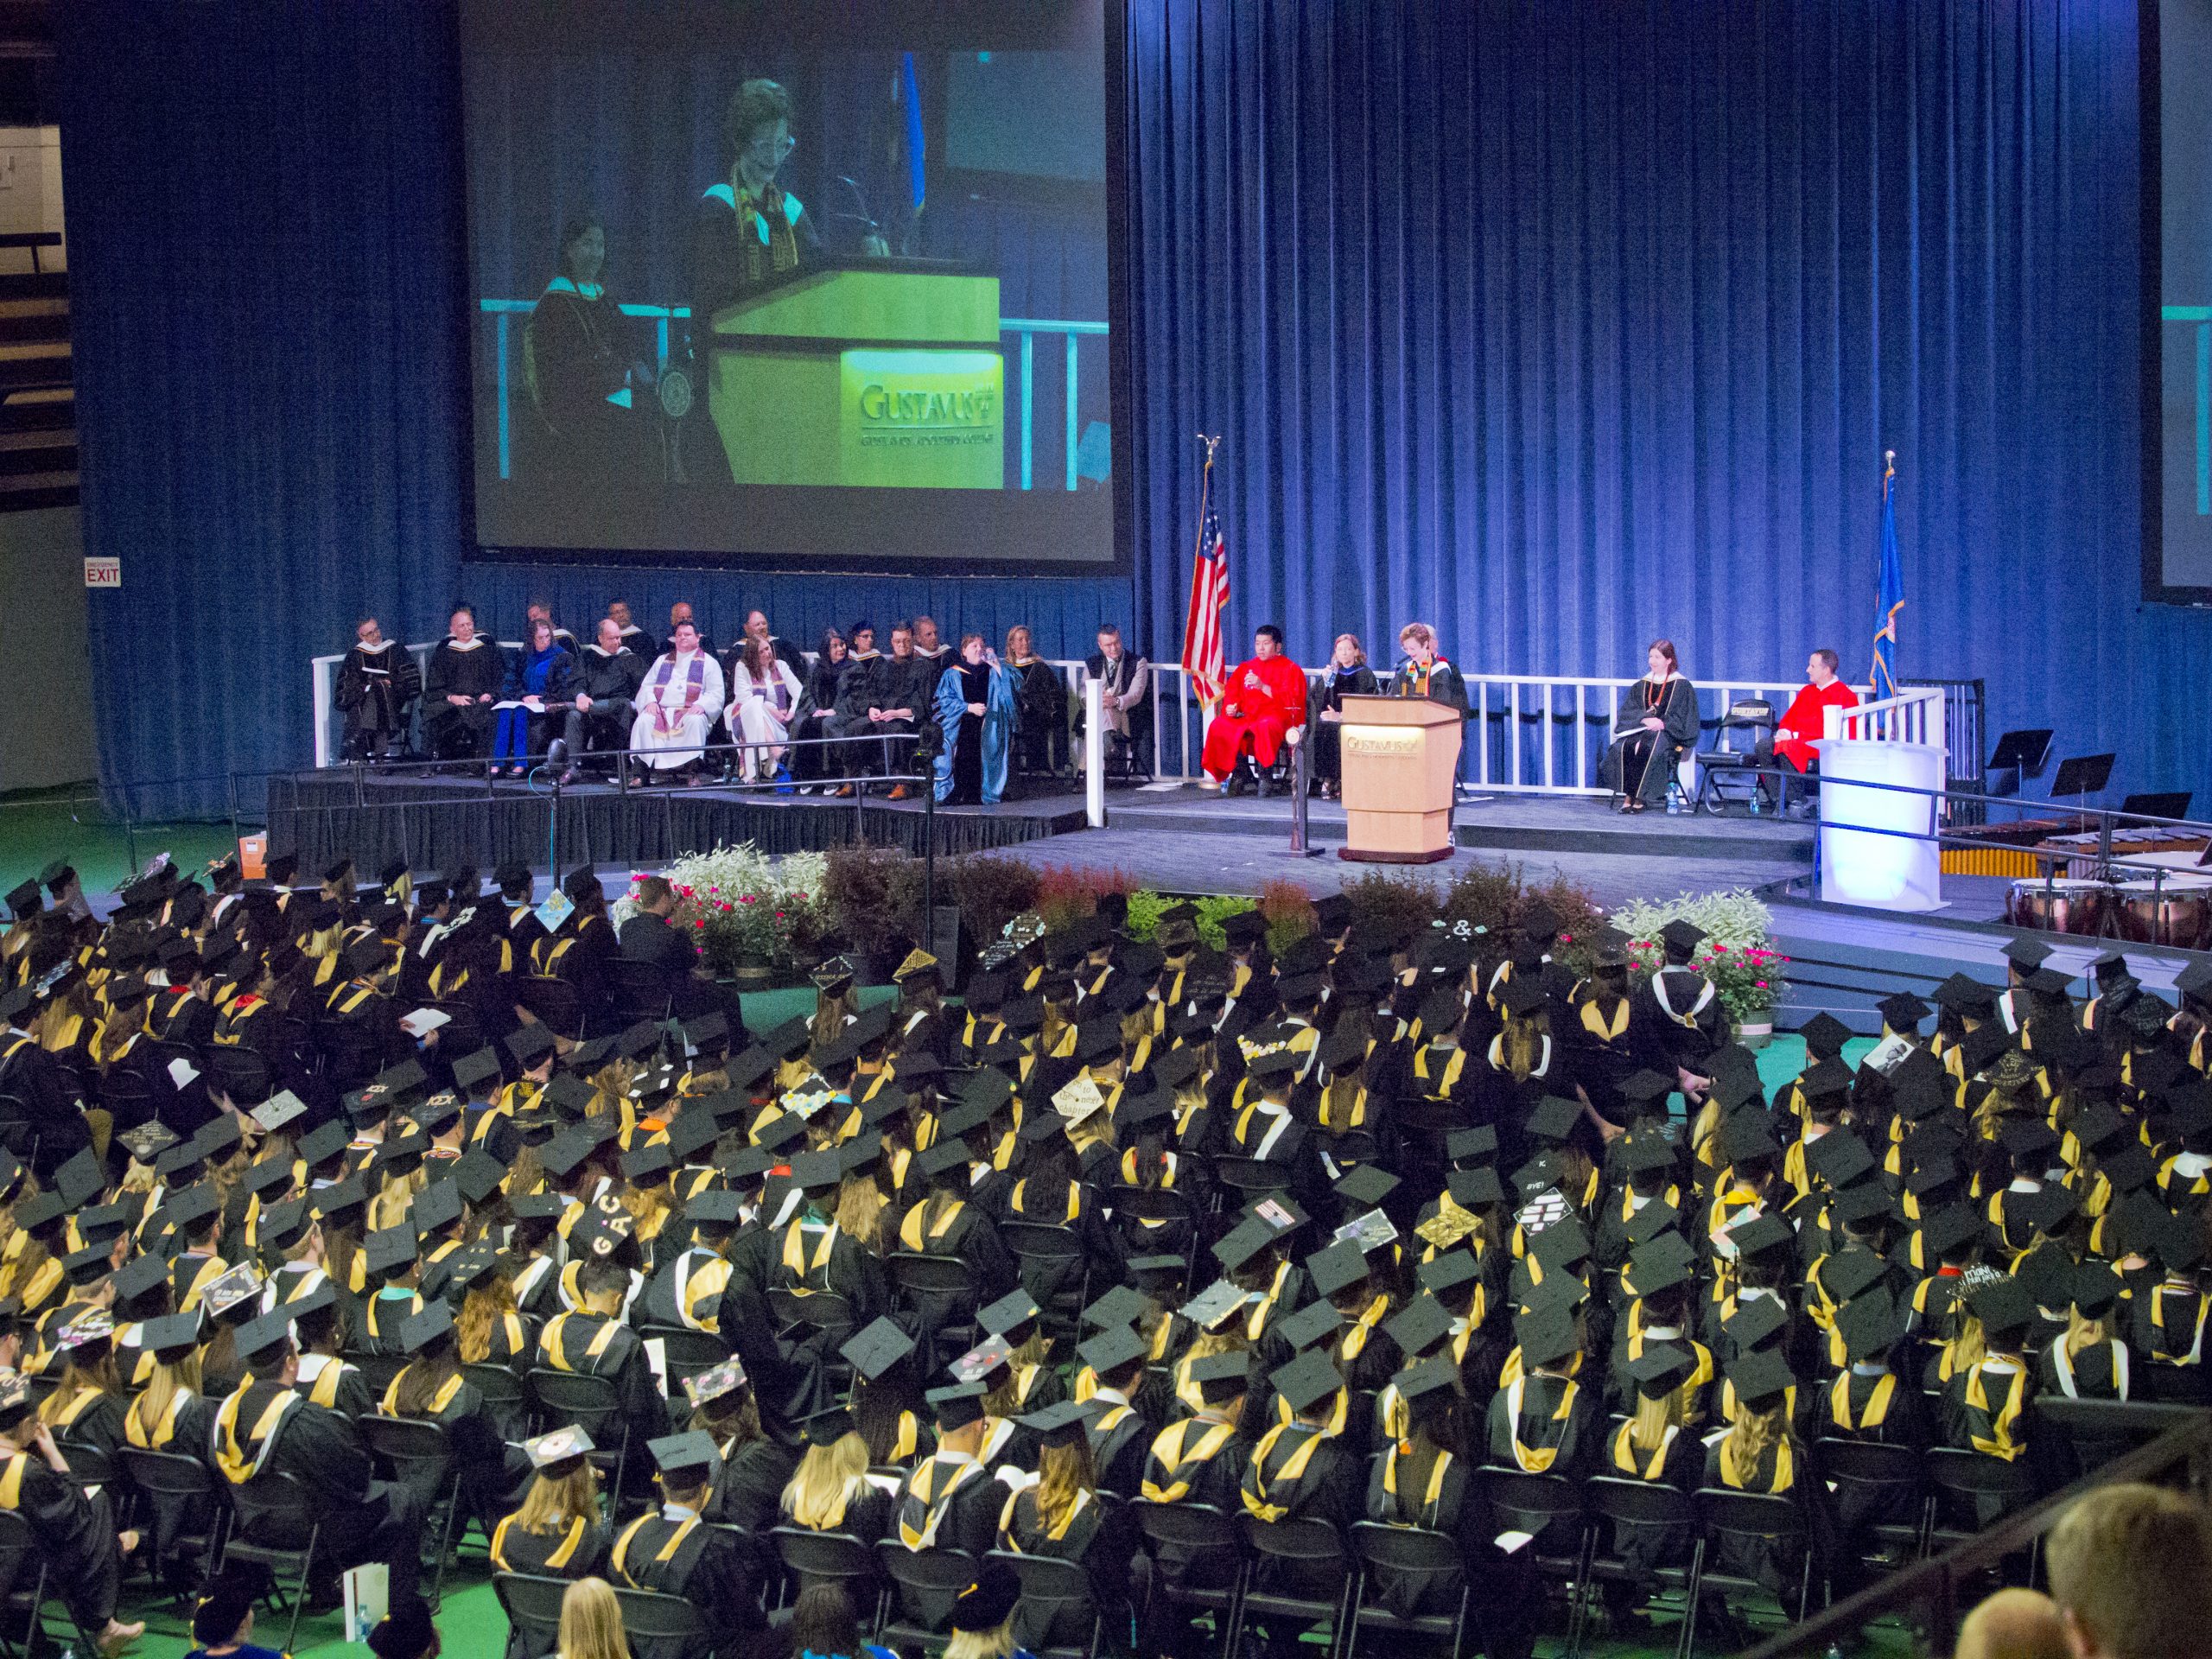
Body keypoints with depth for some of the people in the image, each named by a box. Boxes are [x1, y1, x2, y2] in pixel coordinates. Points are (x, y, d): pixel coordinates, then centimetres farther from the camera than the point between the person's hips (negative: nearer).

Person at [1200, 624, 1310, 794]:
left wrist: (1262, 687, -16)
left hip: (1277, 716, -5)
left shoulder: (1290, 669, 6)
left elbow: (1292, 700, -8)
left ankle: (1264, 774, -28)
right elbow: (1231, 694, 19)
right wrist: (1230, 707, -5)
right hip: (1246, 717, 5)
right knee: (1218, 726, -24)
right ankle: (1237, 773, -22)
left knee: (1265, 727, -41)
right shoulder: (1245, 668, 22)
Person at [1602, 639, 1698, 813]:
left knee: (1647, 748, -36)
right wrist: (1646, 719, -15)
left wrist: (1659, 724, -17)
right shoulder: (1641, 685, 17)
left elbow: (1681, 718, -3)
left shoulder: (1681, 686, 4)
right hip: (1641, 730, 4)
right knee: (1622, 748, -29)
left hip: (1667, 732, -4)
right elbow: (1628, 711, 5)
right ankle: (1628, 795, -29)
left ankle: (1639, 797, -29)